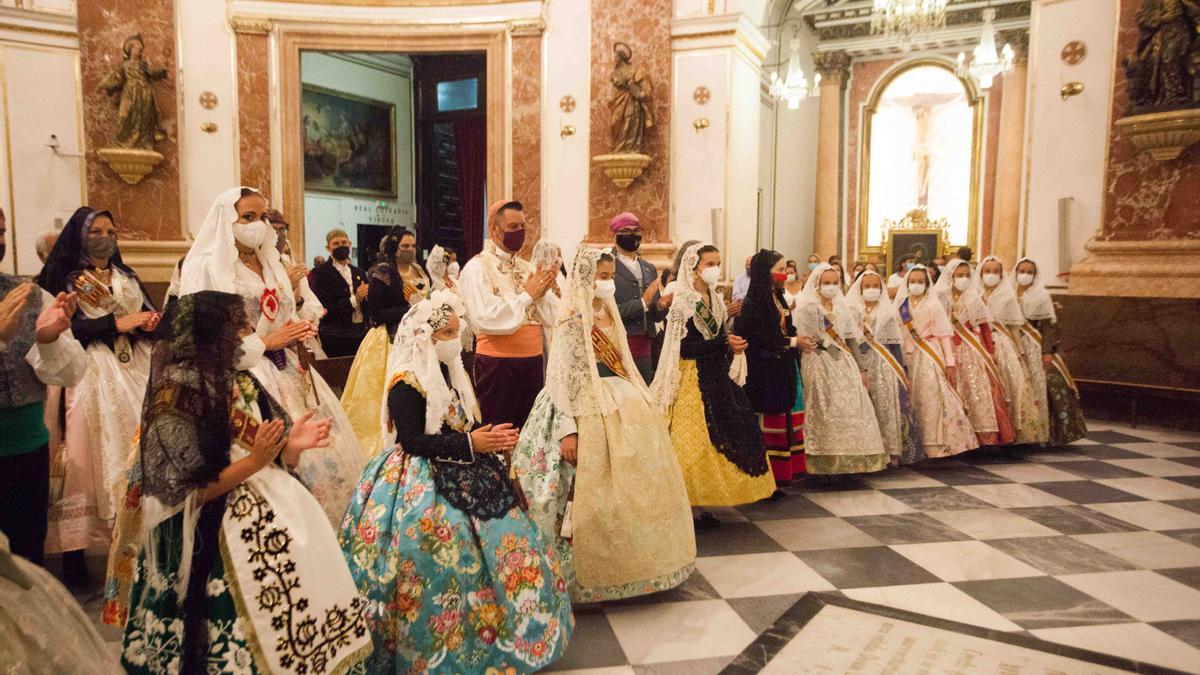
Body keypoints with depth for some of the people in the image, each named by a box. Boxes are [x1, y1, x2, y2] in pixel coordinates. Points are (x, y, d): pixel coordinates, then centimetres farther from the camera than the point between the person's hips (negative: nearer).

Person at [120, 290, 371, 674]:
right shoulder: (176, 398, -13)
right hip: (217, 546, -7)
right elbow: (186, 495, -16)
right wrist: (254, 462, -23)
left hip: (273, 525, 7)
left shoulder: (244, 383, 8)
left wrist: (291, 447, -10)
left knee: (295, 638, 9)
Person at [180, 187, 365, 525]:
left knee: (326, 449, 1)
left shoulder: (271, 264, 18)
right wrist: (264, 342, -14)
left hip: (291, 374, 7)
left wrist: (298, 331, 2)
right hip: (246, 374, -7)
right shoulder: (206, 267, -4)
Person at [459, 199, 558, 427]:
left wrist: (542, 293, -11)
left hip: (533, 361, 6)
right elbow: (488, 319, -20)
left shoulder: (527, 268, 12)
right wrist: (527, 295, -15)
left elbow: (552, 317, 8)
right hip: (498, 363, -6)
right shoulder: (477, 268, -7)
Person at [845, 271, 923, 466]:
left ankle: (892, 451, 3)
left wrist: (901, 370, 4)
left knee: (889, 407, -5)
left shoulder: (889, 311, 9)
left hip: (886, 366, 1)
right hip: (861, 365, -1)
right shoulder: (852, 311, 6)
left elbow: (895, 344, 8)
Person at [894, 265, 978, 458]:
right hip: (911, 358, 4)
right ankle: (917, 445, 15)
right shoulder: (902, 305, 8)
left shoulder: (933, 305, -5)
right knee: (915, 403, 7)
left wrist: (950, 363, -13)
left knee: (934, 400, -7)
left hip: (931, 359, -4)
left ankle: (939, 445, 1)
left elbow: (945, 335, -7)